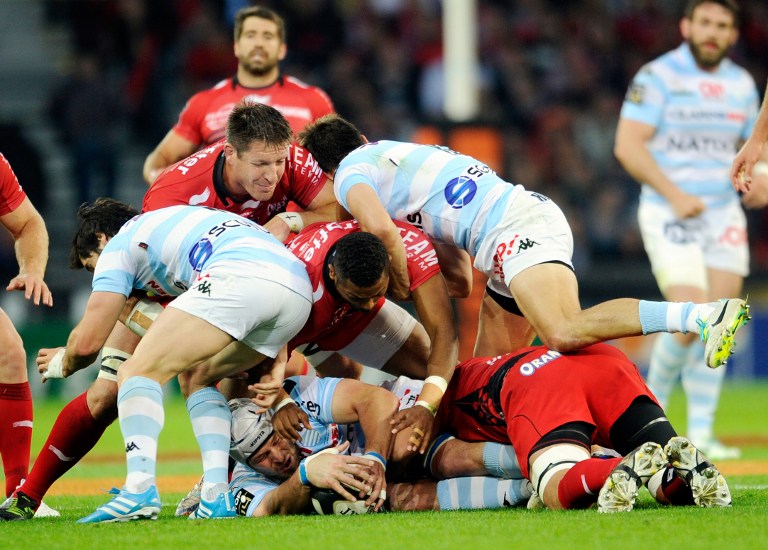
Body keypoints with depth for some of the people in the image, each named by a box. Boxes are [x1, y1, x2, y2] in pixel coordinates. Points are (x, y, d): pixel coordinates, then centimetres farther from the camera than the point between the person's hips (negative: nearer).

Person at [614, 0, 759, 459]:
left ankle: (701, 434, 7)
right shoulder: (658, 76, -6)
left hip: (723, 214, 6)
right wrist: (674, 195, -20)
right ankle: (653, 409, 8)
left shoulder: (742, 84, 11)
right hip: (668, 215, -6)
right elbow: (628, 145, -12)